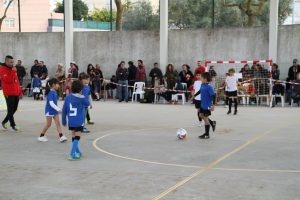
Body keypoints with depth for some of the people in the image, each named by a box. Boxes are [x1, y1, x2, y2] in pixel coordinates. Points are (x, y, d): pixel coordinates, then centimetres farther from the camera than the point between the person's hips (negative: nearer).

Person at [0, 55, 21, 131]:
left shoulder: (13, 69, 16)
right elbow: (8, 80, -20)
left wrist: (20, 91, 18)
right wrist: (13, 72, -21)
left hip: (16, 93, 8)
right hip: (9, 93, -8)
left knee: (14, 109, 13)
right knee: (10, 110, -2)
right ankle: (13, 125, 4)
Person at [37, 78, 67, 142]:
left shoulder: (55, 92, 6)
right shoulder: (50, 93, -20)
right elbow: (51, 103, -26)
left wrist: (58, 109, 20)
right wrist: (58, 109, -29)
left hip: (55, 110, 8)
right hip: (49, 110, -8)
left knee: (58, 123, -1)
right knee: (48, 124, 2)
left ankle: (61, 137, -6)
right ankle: (41, 136, 17)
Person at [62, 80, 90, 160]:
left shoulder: (68, 97, 1)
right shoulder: (81, 98, -10)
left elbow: (64, 110, 5)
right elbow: (87, 104, 11)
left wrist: (64, 121, 15)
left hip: (70, 122, 4)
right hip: (79, 122, -4)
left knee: (73, 137, 17)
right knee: (76, 138, 1)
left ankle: (77, 152, 32)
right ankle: (72, 154, -8)